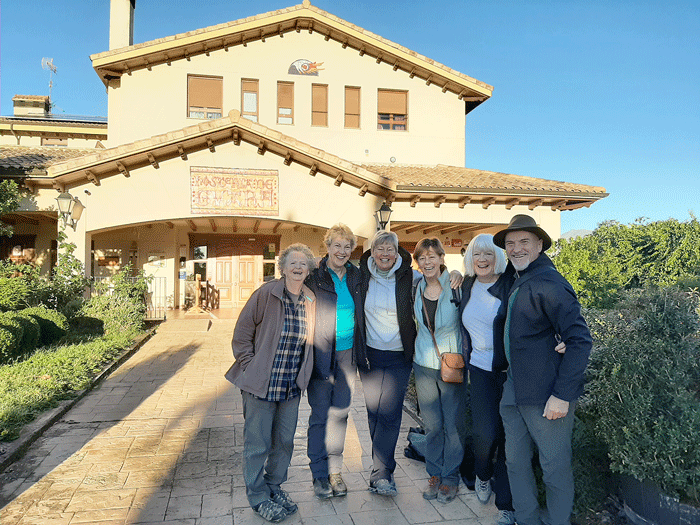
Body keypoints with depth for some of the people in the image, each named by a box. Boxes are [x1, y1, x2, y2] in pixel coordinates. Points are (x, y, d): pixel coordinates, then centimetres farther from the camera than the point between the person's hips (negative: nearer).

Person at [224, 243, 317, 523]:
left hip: (292, 387, 5)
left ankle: (274, 487, 38)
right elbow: (242, 334, -7)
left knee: (285, 441, 16)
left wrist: (302, 375, 11)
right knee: (258, 443, 7)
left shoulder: (311, 301, 2)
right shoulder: (265, 294, -13)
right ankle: (258, 497, 26)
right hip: (261, 385, -5)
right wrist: (250, 368, -10)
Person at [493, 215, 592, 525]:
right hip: (514, 390, 9)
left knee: (555, 469, 7)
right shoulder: (518, 281, 12)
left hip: (547, 396, -9)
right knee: (516, 463, 17)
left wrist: (562, 395, -22)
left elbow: (579, 340, -20)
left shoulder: (549, 283, -16)